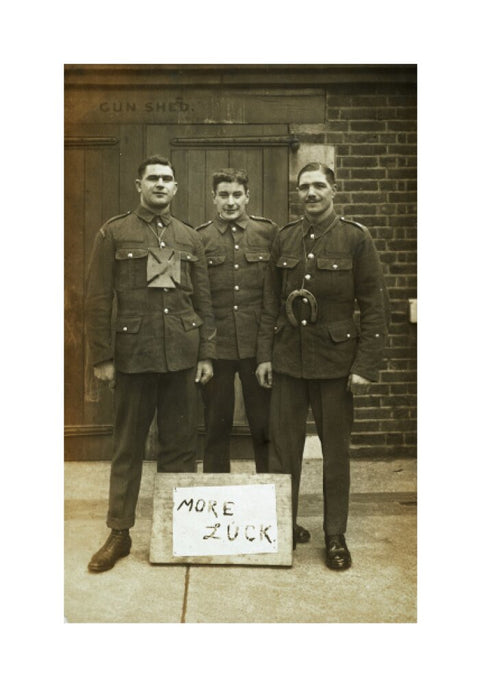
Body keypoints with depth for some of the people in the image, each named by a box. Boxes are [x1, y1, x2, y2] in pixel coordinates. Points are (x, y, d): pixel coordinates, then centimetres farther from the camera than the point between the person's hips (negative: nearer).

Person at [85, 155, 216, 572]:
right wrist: (102, 357, -5)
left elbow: (203, 301, 10)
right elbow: (98, 300, -1)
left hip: (183, 355, 2)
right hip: (133, 354, -2)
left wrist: (206, 354, 3)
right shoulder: (114, 233, 3)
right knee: (128, 447, 8)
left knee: (181, 445, 9)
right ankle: (119, 534, 20)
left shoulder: (190, 238, 12)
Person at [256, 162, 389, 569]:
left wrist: (366, 365, -11)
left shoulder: (356, 238, -3)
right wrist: (264, 355, 4)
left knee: (335, 450, 8)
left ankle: (336, 537, 24)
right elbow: (271, 302, 9)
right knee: (283, 447, 8)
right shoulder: (285, 239, 7)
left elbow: (375, 306, -6)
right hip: (288, 359, 3)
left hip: (335, 360, -3)